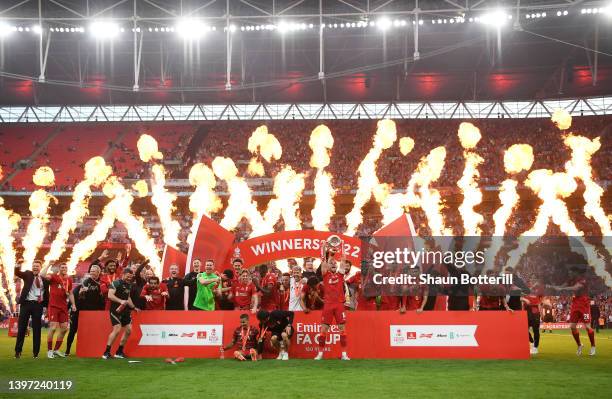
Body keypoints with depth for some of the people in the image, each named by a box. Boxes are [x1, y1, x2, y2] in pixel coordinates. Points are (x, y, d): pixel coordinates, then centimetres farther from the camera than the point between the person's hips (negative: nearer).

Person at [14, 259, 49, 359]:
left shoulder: (44, 278, 10)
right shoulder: (27, 274, 6)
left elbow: (46, 292, 12)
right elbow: (17, 273, -11)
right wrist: (18, 264, -32)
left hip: (38, 305, 1)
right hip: (26, 303, -1)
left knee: (37, 328, 4)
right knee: (21, 327, 2)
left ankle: (35, 352, 10)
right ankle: (18, 351, 9)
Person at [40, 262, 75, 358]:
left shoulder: (69, 279, 11)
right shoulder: (54, 276, -6)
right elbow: (42, 275, -24)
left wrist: (73, 304, 9)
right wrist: (49, 265, -19)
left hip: (64, 307, 6)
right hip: (53, 306, -6)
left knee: (64, 328, 6)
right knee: (53, 327, -10)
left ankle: (56, 349, 20)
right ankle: (49, 350, 1)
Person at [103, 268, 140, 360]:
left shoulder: (130, 285, 15)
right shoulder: (116, 283, -10)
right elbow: (110, 295, -22)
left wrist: (133, 307, 24)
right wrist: (120, 301, -32)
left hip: (125, 310, 8)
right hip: (116, 310, -8)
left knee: (128, 330, 4)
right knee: (117, 329, -19)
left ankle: (119, 352, 16)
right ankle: (106, 352, -11)